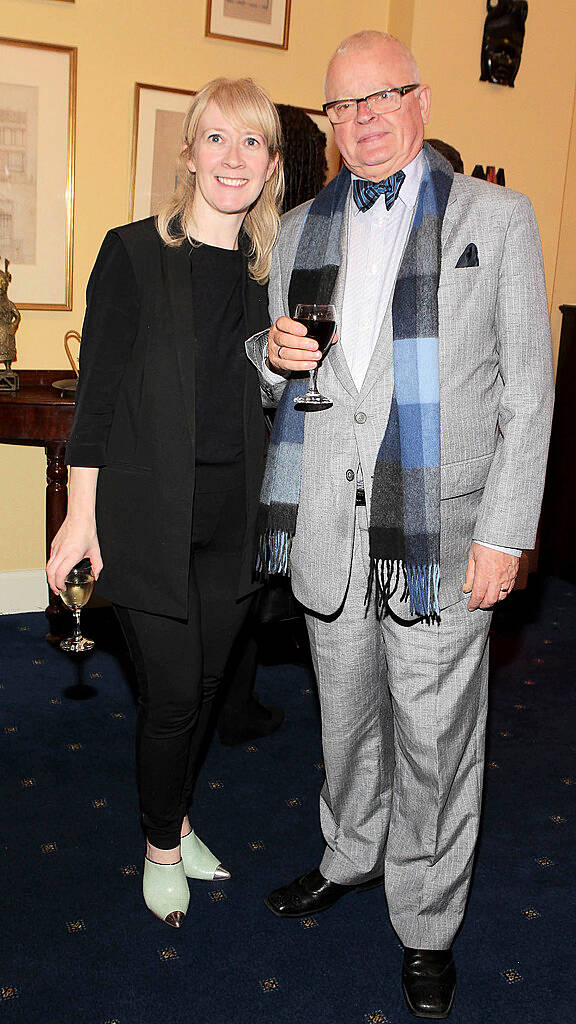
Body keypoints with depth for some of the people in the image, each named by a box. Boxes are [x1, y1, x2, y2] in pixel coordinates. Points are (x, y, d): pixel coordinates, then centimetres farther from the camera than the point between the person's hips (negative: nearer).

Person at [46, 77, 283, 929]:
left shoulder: (266, 270, 7)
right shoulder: (134, 253, -7)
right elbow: (98, 388, -8)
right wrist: (81, 516, -9)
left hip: (232, 515, 5)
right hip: (151, 513, -4)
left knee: (206, 682, 15)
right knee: (173, 691, 1)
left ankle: (175, 819, 38)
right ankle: (162, 844, 27)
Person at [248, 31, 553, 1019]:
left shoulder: (496, 216, 0)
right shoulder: (302, 227, 11)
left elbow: (528, 386, -4)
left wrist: (504, 532, -10)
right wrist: (273, 352, -6)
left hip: (441, 531, -3)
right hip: (328, 526, 4)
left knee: (435, 737, 6)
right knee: (347, 715, 19)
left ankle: (427, 924, 28)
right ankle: (350, 856, 44)